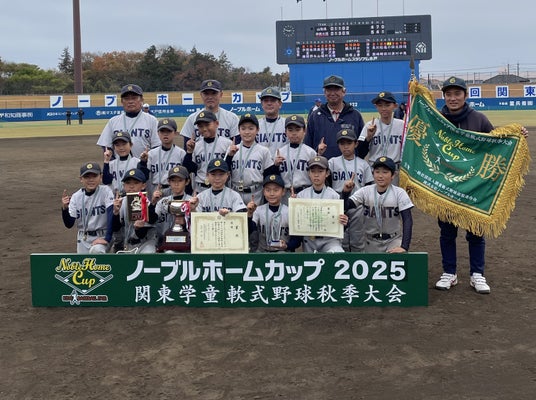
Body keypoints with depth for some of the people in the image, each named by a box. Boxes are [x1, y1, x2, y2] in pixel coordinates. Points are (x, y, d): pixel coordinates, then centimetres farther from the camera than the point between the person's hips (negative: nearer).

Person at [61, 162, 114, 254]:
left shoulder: (106, 191, -10)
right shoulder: (76, 196, 0)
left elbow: (112, 215, -20)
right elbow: (69, 224, -4)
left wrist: (107, 239, -29)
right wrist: (65, 208, -22)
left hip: (101, 236, -5)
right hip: (83, 239, 5)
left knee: (96, 250, -34)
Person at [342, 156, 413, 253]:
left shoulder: (399, 193, -12)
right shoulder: (365, 192, -8)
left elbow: (407, 220, -19)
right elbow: (345, 206, -16)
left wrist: (404, 247, -30)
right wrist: (346, 192, -37)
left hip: (393, 240, -2)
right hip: (371, 241, 2)